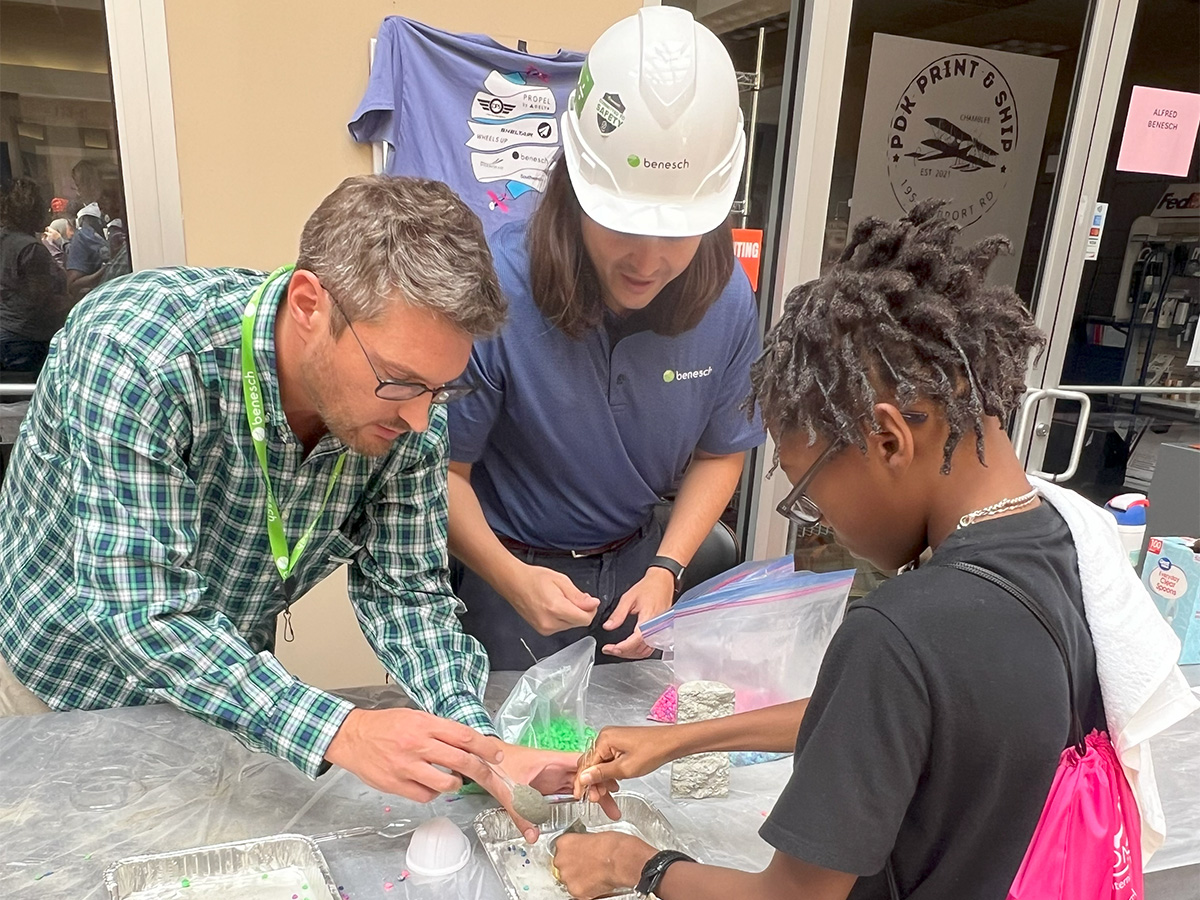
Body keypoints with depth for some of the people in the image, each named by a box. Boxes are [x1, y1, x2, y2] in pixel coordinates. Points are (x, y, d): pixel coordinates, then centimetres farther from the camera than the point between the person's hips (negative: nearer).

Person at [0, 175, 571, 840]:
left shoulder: (410, 410, -22)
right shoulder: (135, 349, -36)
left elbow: (404, 589, -15)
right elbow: (138, 609, -36)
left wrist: (478, 745, -30)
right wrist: (337, 733, -45)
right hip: (70, 684, -3)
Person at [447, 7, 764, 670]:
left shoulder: (730, 303, -14)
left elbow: (719, 453, -1)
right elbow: (444, 469, -17)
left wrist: (665, 571, -12)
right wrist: (511, 579, -31)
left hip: (637, 564, 4)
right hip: (505, 569, -3)